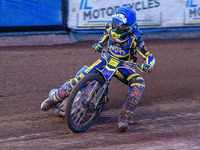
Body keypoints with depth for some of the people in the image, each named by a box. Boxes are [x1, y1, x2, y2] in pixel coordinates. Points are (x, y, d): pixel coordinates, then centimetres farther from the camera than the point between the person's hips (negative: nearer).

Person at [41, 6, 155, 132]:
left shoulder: (136, 38, -24)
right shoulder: (111, 26, -14)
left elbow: (149, 57, -21)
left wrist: (147, 65, -44)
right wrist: (100, 43, -5)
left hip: (124, 66, -2)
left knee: (139, 84, -31)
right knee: (81, 78, -14)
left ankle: (124, 118, -30)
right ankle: (54, 97, 8)